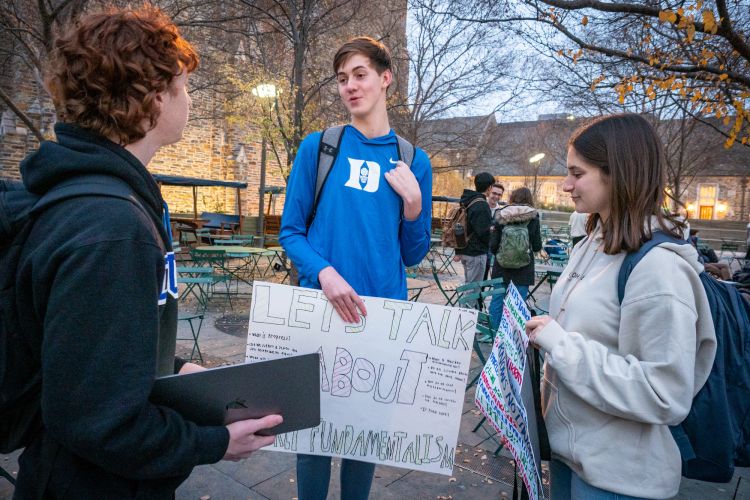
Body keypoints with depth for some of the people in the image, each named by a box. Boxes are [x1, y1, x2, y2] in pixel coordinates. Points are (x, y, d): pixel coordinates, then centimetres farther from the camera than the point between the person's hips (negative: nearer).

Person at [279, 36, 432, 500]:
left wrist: (413, 202, -10)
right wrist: (325, 273, -18)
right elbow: (291, 231, -1)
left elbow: (413, 255, 6)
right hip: (322, 307, -1)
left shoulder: (413, 161, 4)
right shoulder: (318, 147, 0)